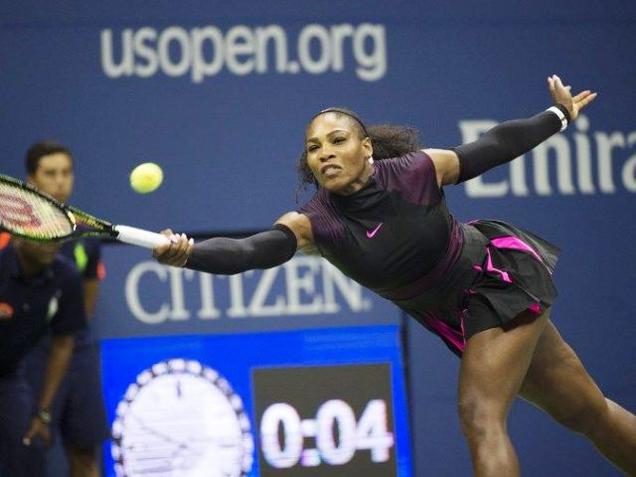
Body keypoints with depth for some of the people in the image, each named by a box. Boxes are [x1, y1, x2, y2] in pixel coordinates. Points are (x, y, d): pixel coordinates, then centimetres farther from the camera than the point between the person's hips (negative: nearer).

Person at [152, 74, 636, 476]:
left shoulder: (416, 171, -25)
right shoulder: (313, 222, -21)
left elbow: (493, 146, -7)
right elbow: (250, 250, -39)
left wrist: (558, 115, 8)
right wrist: (187, 253, -58)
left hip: (502, 275, -4)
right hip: (453, 314, 4)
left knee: (480, 417, -19)